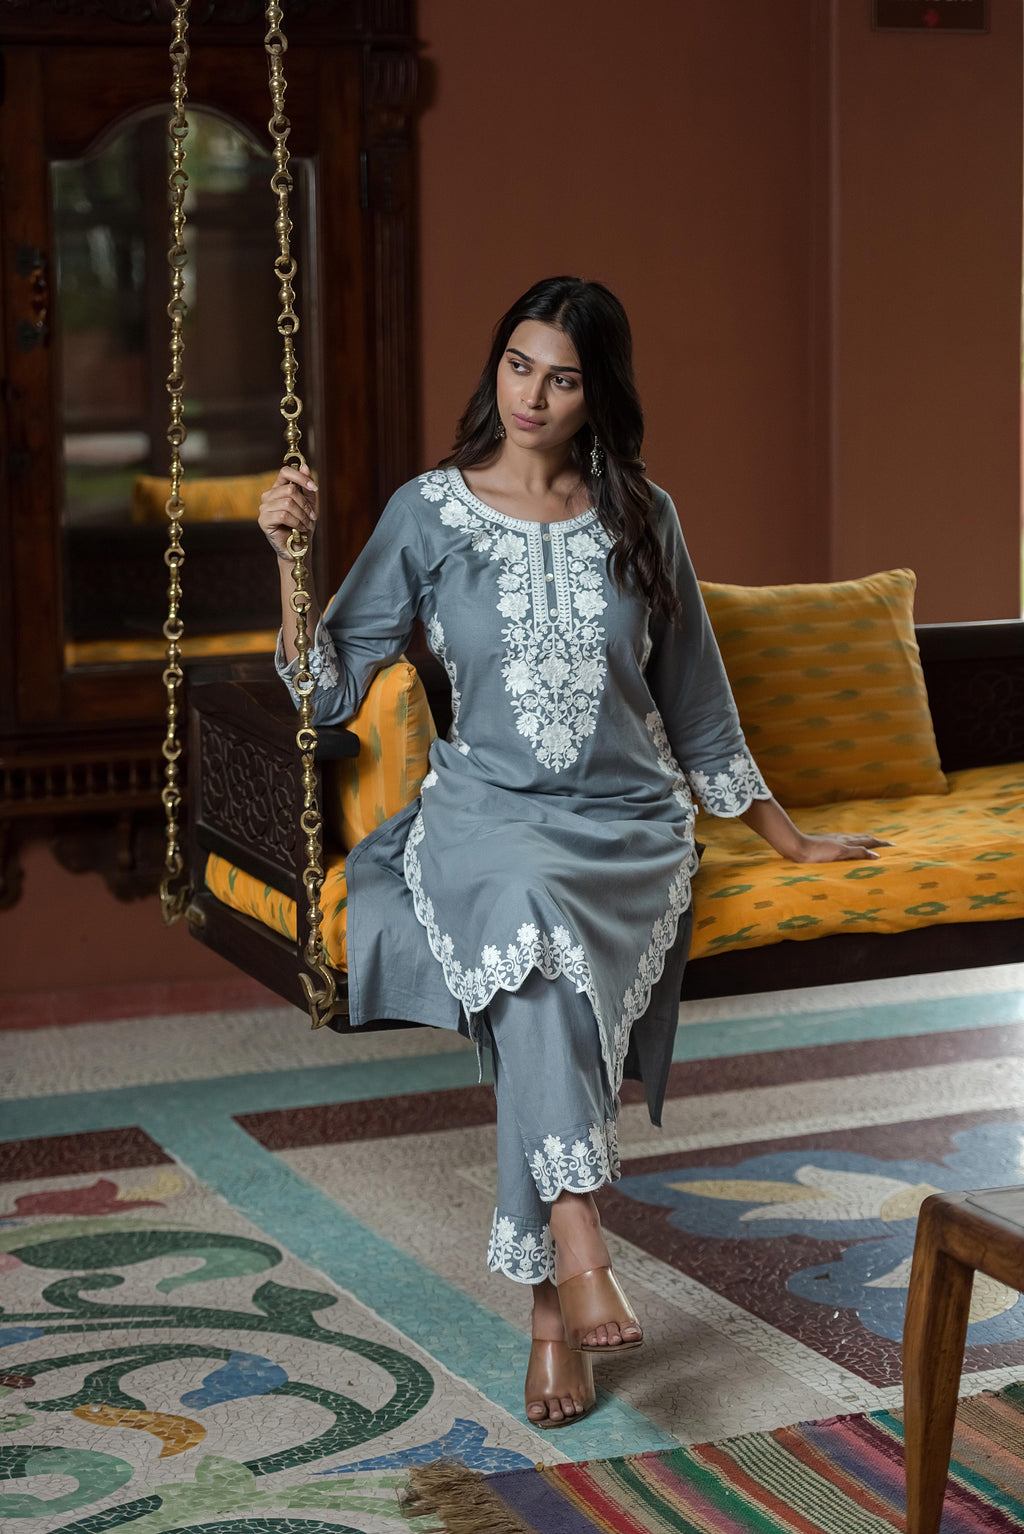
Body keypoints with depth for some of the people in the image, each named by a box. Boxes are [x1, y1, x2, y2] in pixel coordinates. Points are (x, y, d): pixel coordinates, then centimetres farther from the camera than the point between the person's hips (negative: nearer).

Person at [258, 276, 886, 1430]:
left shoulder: (641, 518, 9)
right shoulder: (429, 512, 4)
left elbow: (694, 699, 17)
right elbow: (327, 693, 1)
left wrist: (787, 839, 19)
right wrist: (289, 555, -11)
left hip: (627, 823, 1)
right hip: (487, 814, -1)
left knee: (548, 961, -29)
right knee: (531, 906, -36)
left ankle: (552, 1307, -20)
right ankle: (579, 1253, -37)